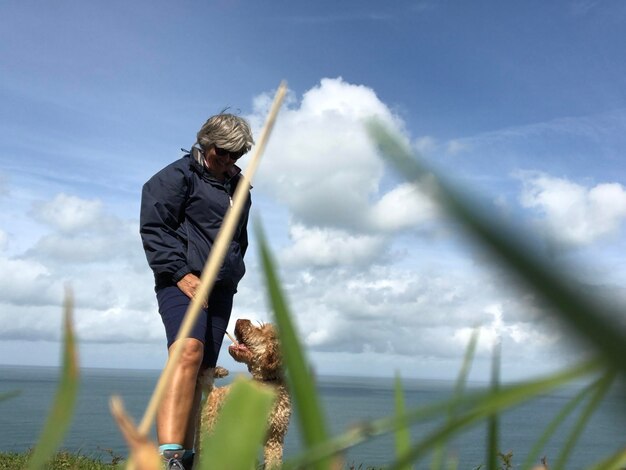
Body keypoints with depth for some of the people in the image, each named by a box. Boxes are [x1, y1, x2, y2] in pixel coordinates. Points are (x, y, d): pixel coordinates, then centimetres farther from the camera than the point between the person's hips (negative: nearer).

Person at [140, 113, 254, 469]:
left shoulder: (238, 186, 22)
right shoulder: (178, 176, 0)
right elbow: (153, 226, -9)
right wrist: (180, 273, -17)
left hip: (220, 289, 8)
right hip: (184, 281, -7)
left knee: (203, 373, 5)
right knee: (188, 353, -29)